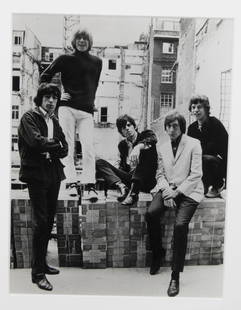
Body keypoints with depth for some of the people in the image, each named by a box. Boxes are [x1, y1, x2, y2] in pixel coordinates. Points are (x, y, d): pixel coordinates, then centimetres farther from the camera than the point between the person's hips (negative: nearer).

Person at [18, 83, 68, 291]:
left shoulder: (54, 121, 17)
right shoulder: (29, 118, -2)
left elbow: (65, 149, 9)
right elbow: (36, 141, -20)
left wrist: (50, 150, -9)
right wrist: (56, 144, -5)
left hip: (54, 174, 7)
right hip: (37, 174, -6)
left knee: (49, 221, 11)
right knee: (41, 222, -7)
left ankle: (42, 263, 25)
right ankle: (38, 273, 3)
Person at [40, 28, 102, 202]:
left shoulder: (97, 62, 16)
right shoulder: (65, 59, 9)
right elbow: (45, 77, 12)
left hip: (87, 111, 1)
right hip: (67, 108, -1)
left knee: (88, 148, -9)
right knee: (68, 146, -3)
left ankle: (90, 185, -7)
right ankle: (71, 182, 1)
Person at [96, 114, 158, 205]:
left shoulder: (145, 135, 4)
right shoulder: (122, 144, 17)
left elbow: (153, 139, -22)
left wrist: (138, 147, -41)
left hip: (146, 181, -4)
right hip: (128, 177, 5)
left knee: (145, 150, -30)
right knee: (99, 163, -5)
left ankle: (133, 192, -38)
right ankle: (121, 187, -29)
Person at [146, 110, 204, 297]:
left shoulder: (193, 144, -1)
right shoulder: (163, 148, 14)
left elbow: (196, 175, -7)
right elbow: (160, 174, 10)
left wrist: (177, 192, -13)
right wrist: (166, 192, -9)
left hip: (188, 191, -4)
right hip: (167, 189, 4)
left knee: (180, 224, -27)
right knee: (151, 213, -24)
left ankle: (176, 276, -14)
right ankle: (157, 254, 2)